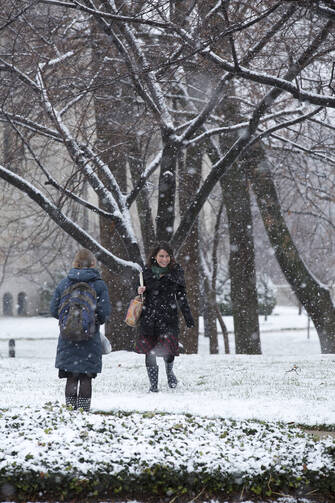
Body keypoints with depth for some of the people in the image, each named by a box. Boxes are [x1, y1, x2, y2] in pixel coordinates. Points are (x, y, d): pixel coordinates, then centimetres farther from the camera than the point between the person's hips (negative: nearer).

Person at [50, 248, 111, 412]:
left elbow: (54, 310, 1)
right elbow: (104, 312, -9)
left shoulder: (64, 283, 0)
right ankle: (83, 409, 5)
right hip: (90, 338, -2)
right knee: (86, 378, 6)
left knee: (71, 377, 9)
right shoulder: (99, 284, -6)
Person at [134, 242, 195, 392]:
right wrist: (140, 291, -5)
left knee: (168, 350, -12)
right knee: (149, 351, 1)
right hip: (149, 315, 2)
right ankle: (153, 383, 16)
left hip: (168, 316, -2)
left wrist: (188, 316, 6)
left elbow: (181, 295, 9)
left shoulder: (176, 271, 3)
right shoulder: (147, 271, 6)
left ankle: (169, 371, 22)